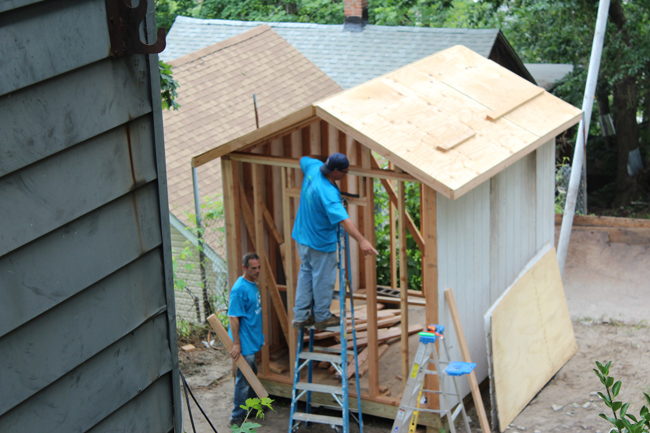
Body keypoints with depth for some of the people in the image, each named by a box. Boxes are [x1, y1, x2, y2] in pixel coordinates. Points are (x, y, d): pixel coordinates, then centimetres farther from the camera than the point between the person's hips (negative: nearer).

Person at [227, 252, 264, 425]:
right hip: (245, 344, -9)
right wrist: (236, 344, -24)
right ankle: (237, 417, 6)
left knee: (252, 376, 21)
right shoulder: (239, 288, -21)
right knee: (243, 381, -2)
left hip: (253, 341, 9)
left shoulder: (253, 284, 8)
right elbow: (234, 317, -22)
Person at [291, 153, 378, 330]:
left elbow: (304, 159, 15)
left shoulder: (313, 167, -11)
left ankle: (300, 317, 24)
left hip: (302, 236, 9)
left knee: (306, 274, 19)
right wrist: (361, 240, -48)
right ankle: (322, 317, 23)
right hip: (320, 242, -9)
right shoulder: (328, 193, -34)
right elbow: (344, 219, -42)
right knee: (323, 279, 8)